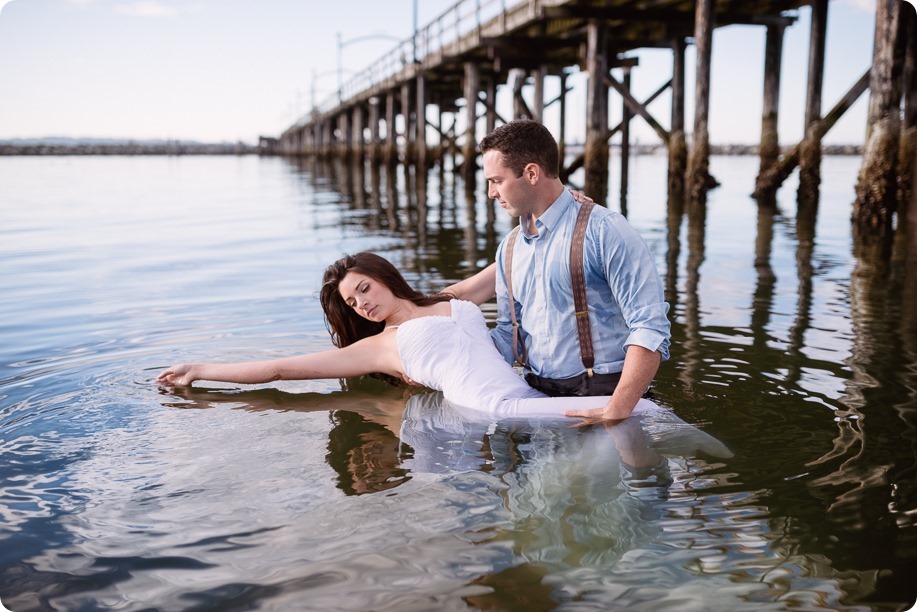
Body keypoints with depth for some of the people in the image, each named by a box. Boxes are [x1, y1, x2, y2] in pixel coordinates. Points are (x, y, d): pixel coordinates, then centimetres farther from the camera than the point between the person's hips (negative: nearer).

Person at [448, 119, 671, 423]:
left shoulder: (603, 230, -9)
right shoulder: (509, 248, 14)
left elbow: (650, 328, -15)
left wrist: (617, 411, -25)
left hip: (603, 395, -5)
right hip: (536, 396, 6)